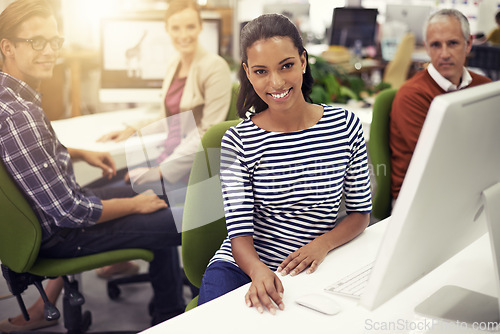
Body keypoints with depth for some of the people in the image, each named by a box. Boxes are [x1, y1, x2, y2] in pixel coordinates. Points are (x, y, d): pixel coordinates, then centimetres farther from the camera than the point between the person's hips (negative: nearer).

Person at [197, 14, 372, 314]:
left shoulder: (346, 126, -2)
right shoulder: (238, 142, -6)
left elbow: (361, 212, 6)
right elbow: (240, 233, -10)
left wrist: (321, 244, -14)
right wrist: (259, 271, -33)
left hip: (311, 269, 2)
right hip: (244, 265, -2)